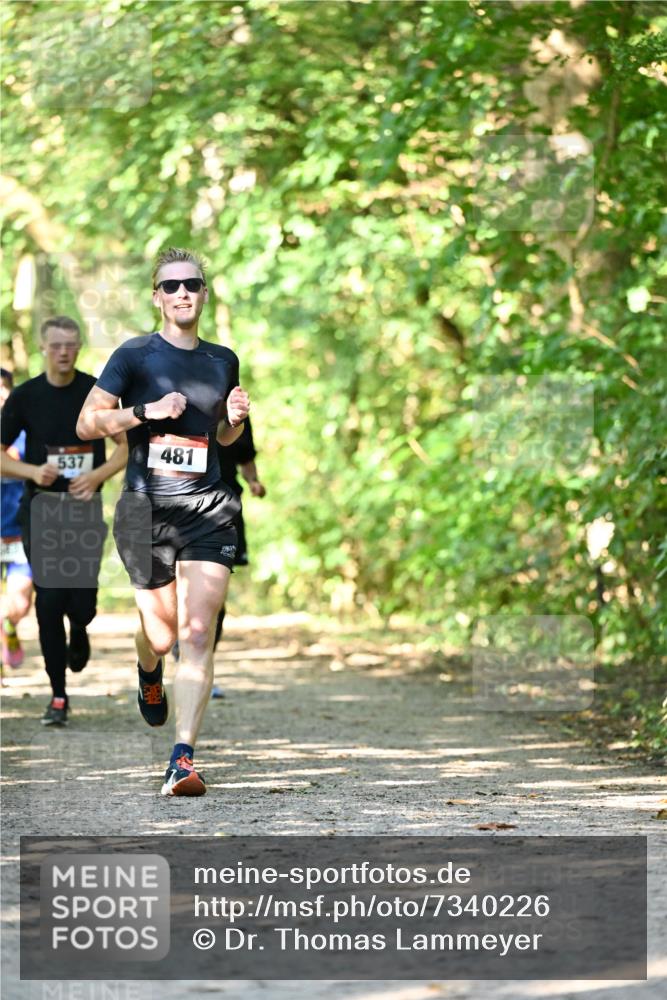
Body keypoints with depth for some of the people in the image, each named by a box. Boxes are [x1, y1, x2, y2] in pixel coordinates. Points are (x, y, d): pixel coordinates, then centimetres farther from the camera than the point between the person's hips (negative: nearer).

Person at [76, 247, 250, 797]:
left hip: (208, 509, 2)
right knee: (161, 634, 7)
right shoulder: (135, 355, 0)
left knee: (197, 634, -13)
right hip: (146, 508, -2)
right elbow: (87, 424, -2)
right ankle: (149, 672, 46)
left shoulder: (223, 361, 13)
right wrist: (145, 411, -15)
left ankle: (183, 758, -16)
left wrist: (235, 419, 5)